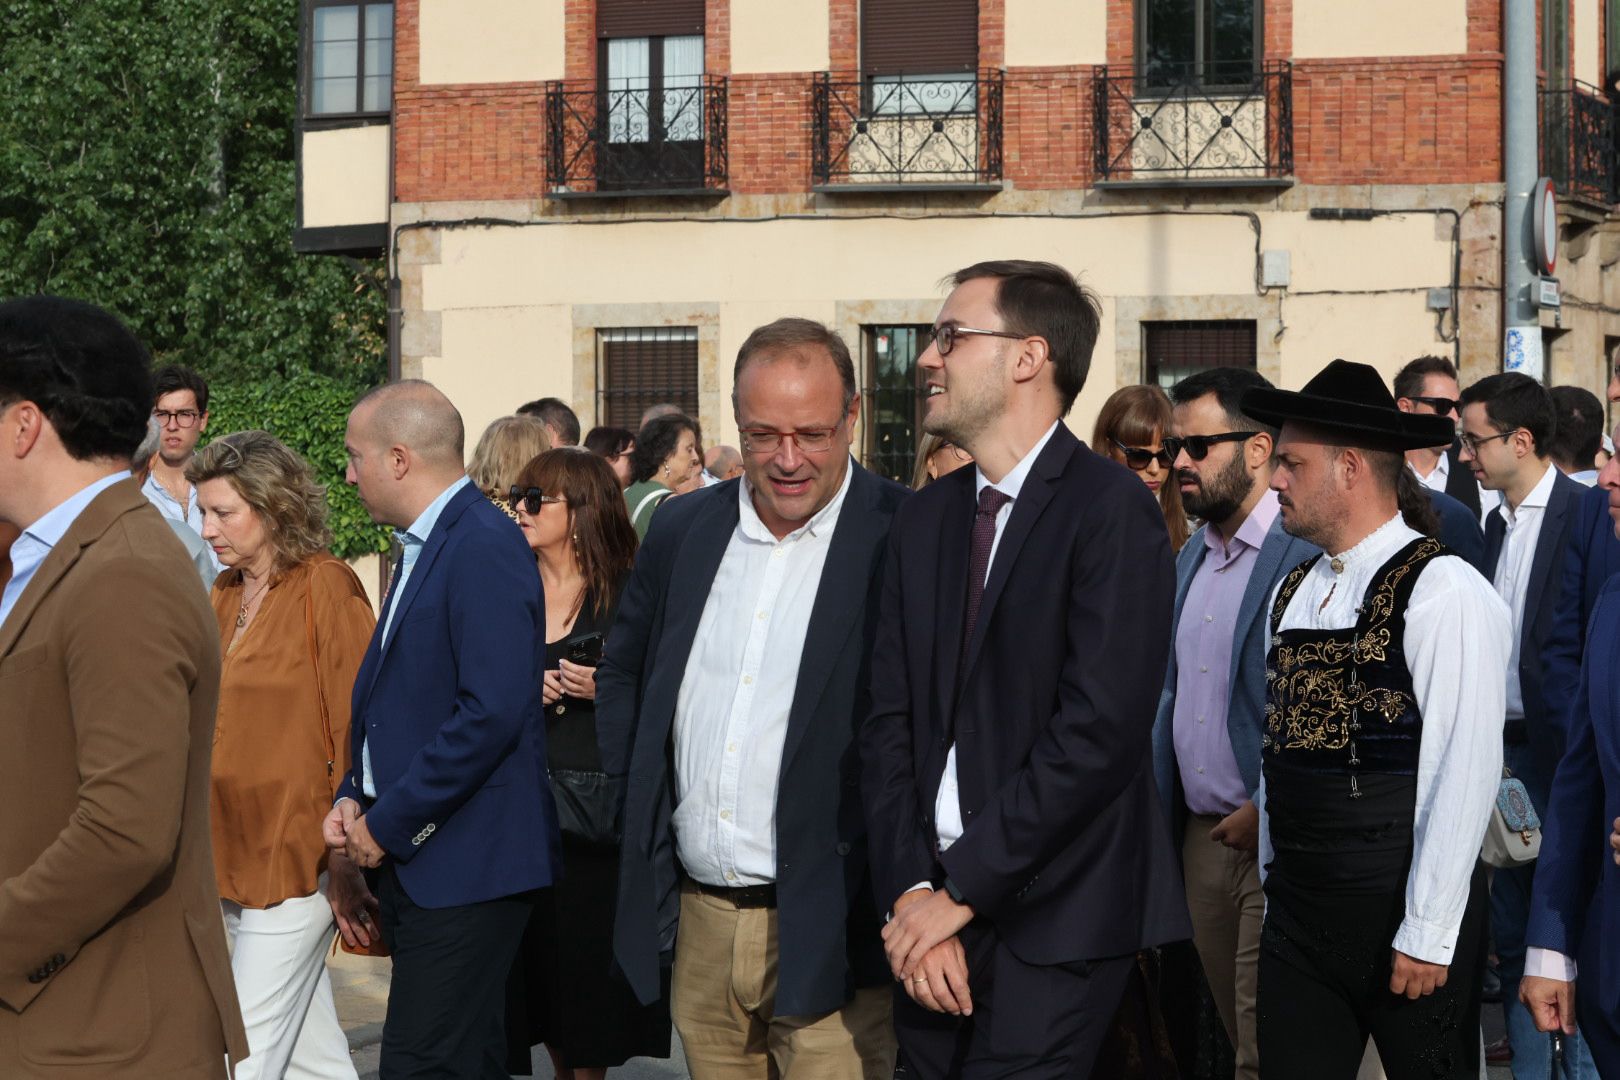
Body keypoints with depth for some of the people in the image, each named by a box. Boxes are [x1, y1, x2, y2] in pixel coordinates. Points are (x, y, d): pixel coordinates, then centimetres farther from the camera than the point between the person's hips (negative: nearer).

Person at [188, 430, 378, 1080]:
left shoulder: (326, 589, -8)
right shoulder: (225, 597, 14)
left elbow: (356, 729, -11)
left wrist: (344, 856, -15)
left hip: (294, 861, -7)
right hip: (231, 855, 7)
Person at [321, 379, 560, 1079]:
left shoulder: (485, 548, -15)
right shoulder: (419, 548, 16)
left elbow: (493, 711, -23)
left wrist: (387, 824, -16)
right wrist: (352, 799, 6)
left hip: (464, 865, -10)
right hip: (410, 857, 10)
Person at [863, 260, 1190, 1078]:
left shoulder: (1112, 510, -10)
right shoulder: (924, 519, 11)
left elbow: (1100, 729, -17)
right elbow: (889, 720, 6)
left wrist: (961, 892, -14)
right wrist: (913, 891, -7)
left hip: (1053, 920, -6)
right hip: (936, 918, 6)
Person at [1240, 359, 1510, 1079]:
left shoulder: (1445, 592, -13)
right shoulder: (1294, 592, 10)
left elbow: (1465, 774, -17)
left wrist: (1427, 934, -17)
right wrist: (1276, 882, 15)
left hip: (1401, 915, -6)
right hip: (1296, 912, 6)